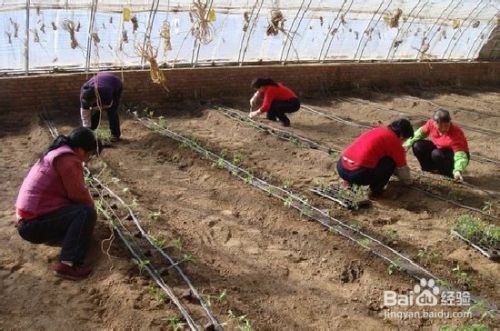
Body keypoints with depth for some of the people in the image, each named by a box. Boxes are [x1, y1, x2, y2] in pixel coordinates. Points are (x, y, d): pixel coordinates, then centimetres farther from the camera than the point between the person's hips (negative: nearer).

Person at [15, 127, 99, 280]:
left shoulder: (56, 153, 15)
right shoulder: (67, 159, -16)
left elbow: (73, 192, 21)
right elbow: (78, 194, -16)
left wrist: (87, 204, 18)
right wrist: (91, 206, 3)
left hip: (31, 217, 10)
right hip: (33, 223, -10)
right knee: (86, 213, -21)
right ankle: (67, 265, -22)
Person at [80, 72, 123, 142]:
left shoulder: (105, 91, -45)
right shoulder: (84, 93, -31)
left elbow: (108, 104, -23)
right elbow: (84, 112, -24)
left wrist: (96, 108, -26)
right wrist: (86, 128, -24)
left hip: (116, 87, -4)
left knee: (111, 111, -17)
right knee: (94, 110, -7)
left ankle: (115, 134, -4)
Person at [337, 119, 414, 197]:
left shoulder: (378, 130, 23)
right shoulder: (394, 141, 2)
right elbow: (402, 166, 16)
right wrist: (408, 180, 37)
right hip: (358, 174, -8)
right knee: (391, 162, 9)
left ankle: (349, 180, 23)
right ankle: (375, 190, 8)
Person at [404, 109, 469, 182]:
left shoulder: (456, 135, -36)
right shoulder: (431, 123, -22)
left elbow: (460, 156, -42)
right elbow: (421, 132, 0)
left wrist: (458, 171, -60)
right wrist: (408, 143, -7)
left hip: (454, 154, -6)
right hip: (439, 148, 6)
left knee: (436, 154, -35)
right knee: (417, 146, -13)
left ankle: (449, 173, -6)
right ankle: (432, 170, 6)